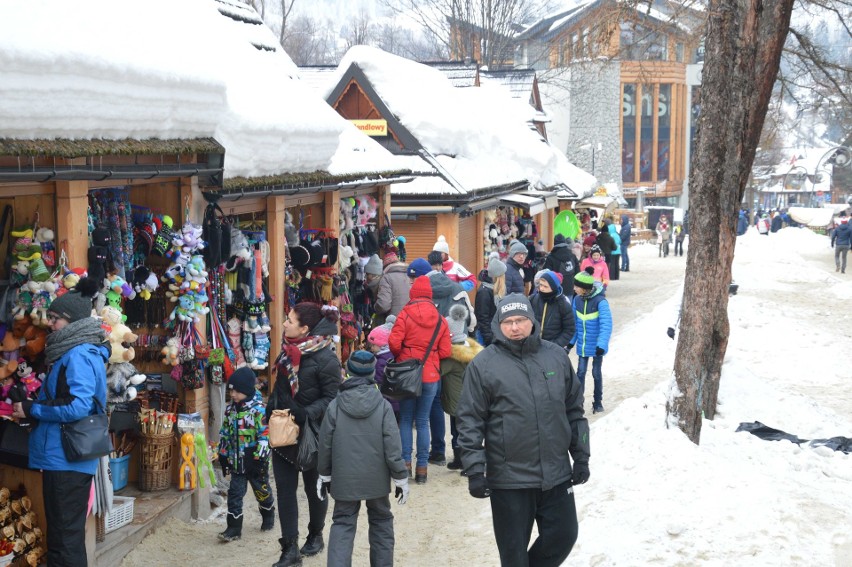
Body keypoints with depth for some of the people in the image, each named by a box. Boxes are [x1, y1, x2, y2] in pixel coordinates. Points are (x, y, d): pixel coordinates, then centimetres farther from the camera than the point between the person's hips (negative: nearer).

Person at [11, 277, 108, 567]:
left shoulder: (79, 356, -15)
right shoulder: (74, 353, 16)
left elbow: (78, 406, -25)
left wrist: (30, 409, -15)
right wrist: (30, 407, 9)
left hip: (67, 458, -10)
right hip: (65, 456, 10)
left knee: (65, 536, -4)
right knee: (64, 532, 15)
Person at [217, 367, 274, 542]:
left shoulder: (258, 409, -16)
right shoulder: (230, 409, 4)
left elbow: (264, 435, -18)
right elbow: (225, 434, 13)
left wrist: (260, 458, -19)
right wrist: (223, 455, 11)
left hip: (254, 461, -5)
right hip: (237, 461, 5)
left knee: (262, 491, 13)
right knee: (234, 493, 0)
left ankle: (268, 517, 38)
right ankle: (234, 528, 4)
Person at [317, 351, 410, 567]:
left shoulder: (335, 406, -9)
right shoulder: (383, 405, -11)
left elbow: (325, 445, -2)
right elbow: (392, 447, -10)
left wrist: (324, 475, 12)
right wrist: (401, 478, 0)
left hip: (344, 478, 0)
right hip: (376, 478, 0)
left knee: (342, 523, 9)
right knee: (381, 521, 18)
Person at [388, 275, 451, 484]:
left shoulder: (405, 314, -8)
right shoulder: (440, 319, 2)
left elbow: (394, 342, -15)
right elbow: (445, 351, 1)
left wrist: (399, 357, 6)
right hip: (431, 376, 2)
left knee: (406, 420, 10)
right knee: (423, 421, 9)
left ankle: (405, 462, 4)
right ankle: (422, 467, 6)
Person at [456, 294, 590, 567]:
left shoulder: (556, 356, 5)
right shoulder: (484, 365, -7)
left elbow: (574, 409, 13)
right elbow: (470, 421, -6)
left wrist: (581, 455, 11)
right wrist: (474, 470, -10)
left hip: (557, 474, 3)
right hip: (509, 479, -3)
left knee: (563, 536, 10)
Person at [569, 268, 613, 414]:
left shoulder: (600, 301, -20)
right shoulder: (577, 299, -5)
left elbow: (606, 325, -22)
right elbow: (575, 323, 5)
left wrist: (601, 345, -28)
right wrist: (571, 342, 6)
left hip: (596, 345, -4)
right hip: (582, 345, 4)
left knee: (597, 373, 10)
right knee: (580, 372, 6)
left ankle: (598, 402, 26)